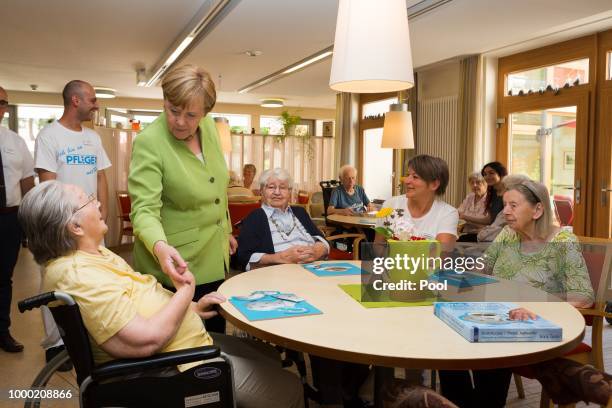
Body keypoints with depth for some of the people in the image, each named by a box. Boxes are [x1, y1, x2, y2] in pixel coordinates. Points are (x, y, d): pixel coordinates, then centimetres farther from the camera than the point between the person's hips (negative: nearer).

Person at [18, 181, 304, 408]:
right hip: (170, 369, -11)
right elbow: (147, 339, -32)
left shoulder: (94, 253, 7)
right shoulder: (79, 277, -27)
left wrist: (191, 308, 7)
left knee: (269, 359, 21)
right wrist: (186, 292, -17)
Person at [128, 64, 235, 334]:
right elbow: (144, 209, -25)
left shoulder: (209, 127, 0)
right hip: (175, 264, -6)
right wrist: (160, 246, -43)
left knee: (216, 334, 19)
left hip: (214, 258, 6)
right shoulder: (148, 142, -20)